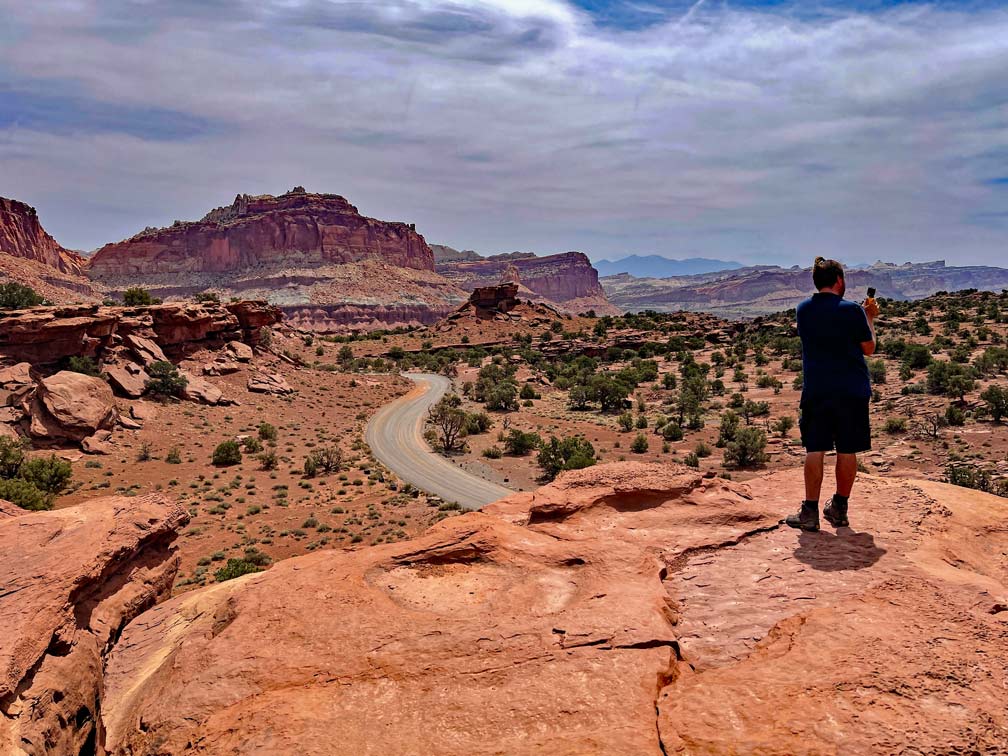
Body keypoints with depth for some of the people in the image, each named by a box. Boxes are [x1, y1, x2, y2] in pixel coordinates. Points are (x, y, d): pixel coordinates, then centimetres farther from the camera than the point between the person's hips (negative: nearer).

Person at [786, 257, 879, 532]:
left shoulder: (803, 310, 3)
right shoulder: (852, 311, -8)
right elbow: (869, 348, 2)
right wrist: (870, 318, 15)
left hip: (815, 391, 2)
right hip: (852, 391, -2)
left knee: (815, 451, 4)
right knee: (847, 452, 9)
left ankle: (810, 512, 2)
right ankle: (839, 509, 19)